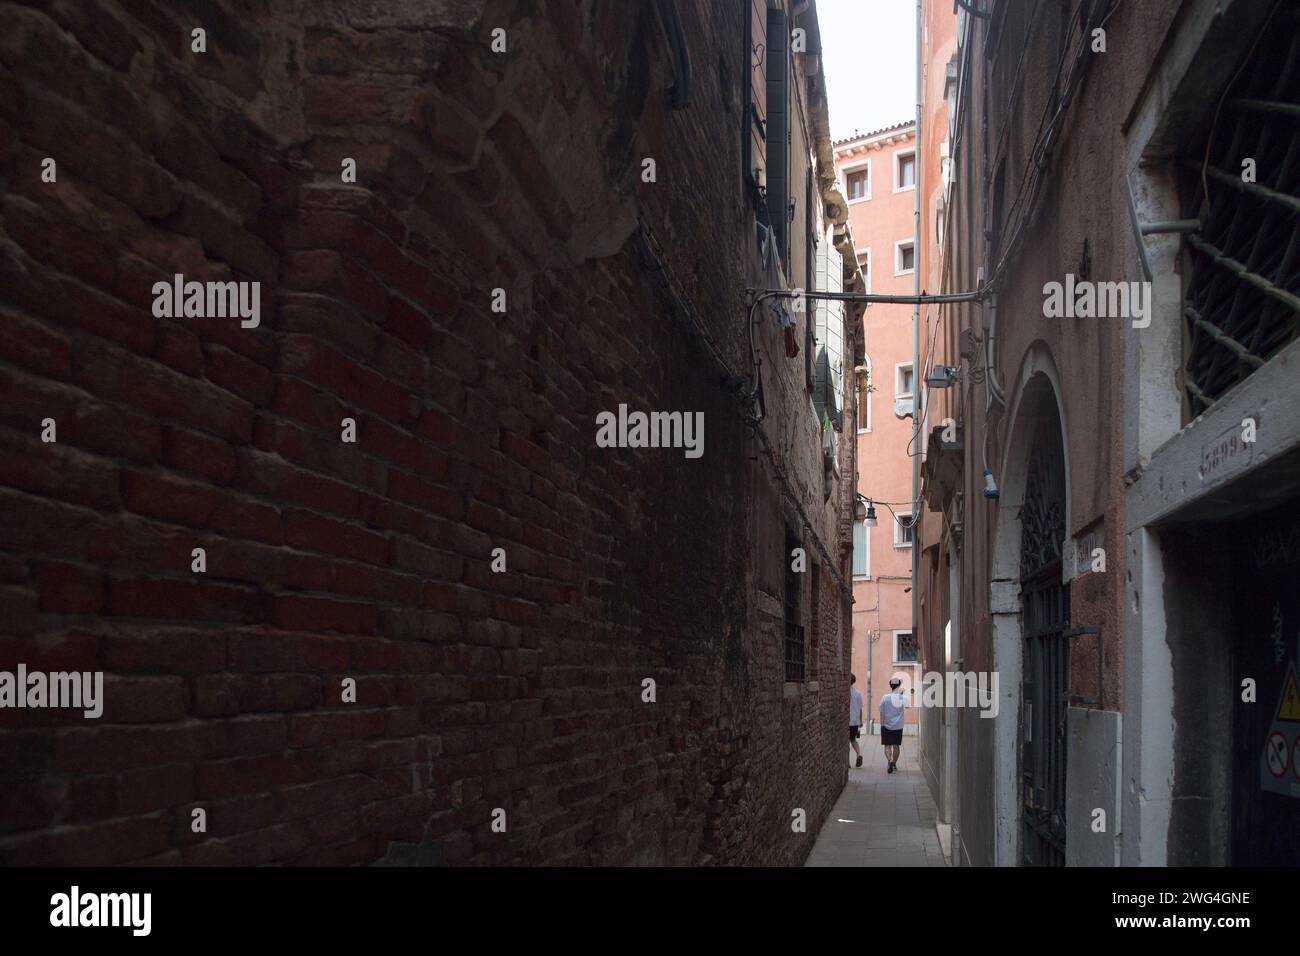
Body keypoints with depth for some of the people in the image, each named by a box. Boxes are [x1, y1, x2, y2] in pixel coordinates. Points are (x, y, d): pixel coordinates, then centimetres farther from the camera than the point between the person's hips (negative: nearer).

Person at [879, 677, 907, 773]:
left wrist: (882, 724, 7)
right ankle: (894, 764, 18)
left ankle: (890, 761, -20)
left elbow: (881, 712, -6)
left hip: (886, 725, -1)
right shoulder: (902, 698, -8)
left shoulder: (885, 697, -9)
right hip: (898, 726, 1)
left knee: (887, 746, 2)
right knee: (896, 746, 12)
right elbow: (907, 705, 10)